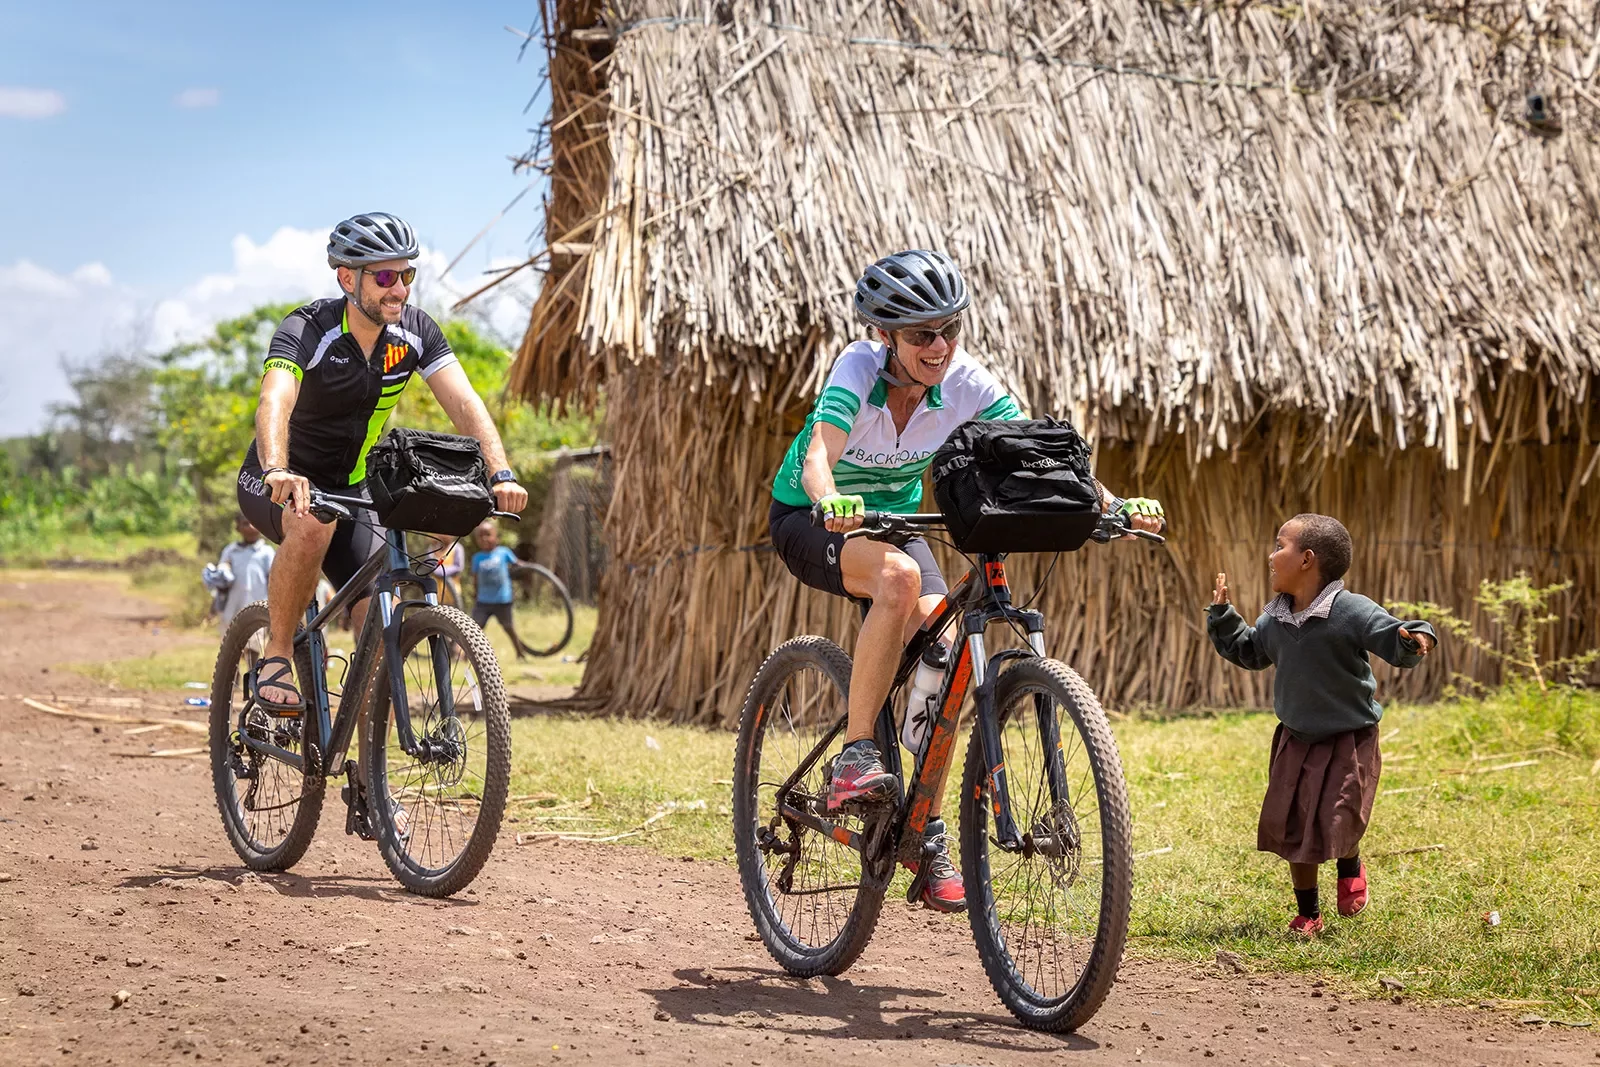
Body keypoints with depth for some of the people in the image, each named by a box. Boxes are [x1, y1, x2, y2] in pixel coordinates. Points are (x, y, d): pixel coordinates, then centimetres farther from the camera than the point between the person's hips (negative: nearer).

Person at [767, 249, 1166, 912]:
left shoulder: (966, 383, -18)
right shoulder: (859, 368, -28)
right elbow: (817, 456, -44)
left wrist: (1113, 506, -39)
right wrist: (832, 503, -66)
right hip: (810, 518, -4)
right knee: (899, 576, -36)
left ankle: (930, 838, -3)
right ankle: (854, 756, -29)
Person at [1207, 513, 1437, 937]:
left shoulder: (1352, 612, -19)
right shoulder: (1274, 620, 1)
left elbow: (1396, 641, -23)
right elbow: (1248, 651, 19)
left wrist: (1415, 638, -44)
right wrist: (1222, 615, 11)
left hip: (1349, 742, -6)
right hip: (1296, 740, 6)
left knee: (1337, 825, -13)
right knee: (1291, 829, 6)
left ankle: (1351, 867, 25)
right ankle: (1307, 914, 23)